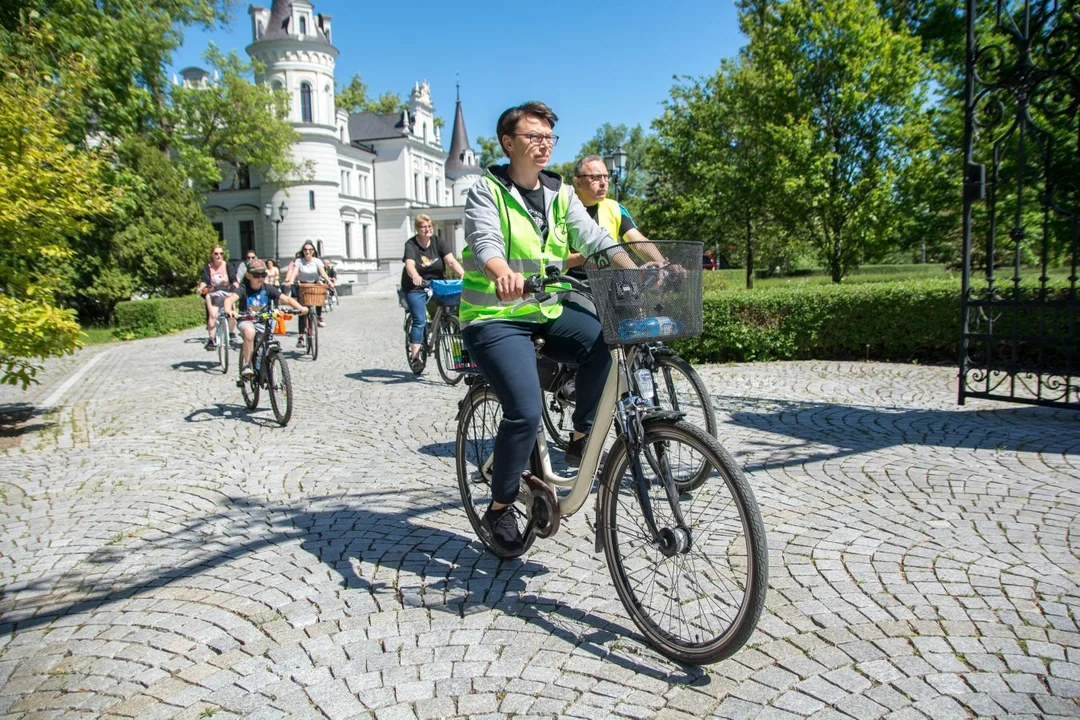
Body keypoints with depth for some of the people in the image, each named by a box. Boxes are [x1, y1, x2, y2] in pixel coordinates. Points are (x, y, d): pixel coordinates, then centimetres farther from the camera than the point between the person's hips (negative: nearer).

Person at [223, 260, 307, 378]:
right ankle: (246, 365, -24)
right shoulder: (243, 289, -12)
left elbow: (286, 299, -14)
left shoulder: (268, 289, -5)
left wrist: (300, 307, -32)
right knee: (249, 332, -35)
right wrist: (229, 310, -53)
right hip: (247, 321, -3)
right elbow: (230, 299, -29)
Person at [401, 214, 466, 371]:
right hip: (415, 288, -3)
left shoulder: (438, 242, -3)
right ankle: (414, 355, -9)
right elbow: (410, 265, -30)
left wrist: (463, 274, -33)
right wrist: (415, 276, -52)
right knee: (419, 320, -14)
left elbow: (451, 261, -15)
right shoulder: (411, 244, -12)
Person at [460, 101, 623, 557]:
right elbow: (485, 240, -23)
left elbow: (594, 238, -1)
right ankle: (500, 510, 3)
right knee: (525, 413, -21)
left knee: (605, 340, -25)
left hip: (549, 312, 5)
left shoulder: (560, 194, 12)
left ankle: (581, 437, -3)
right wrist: (504, 273, -46)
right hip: (495, 318, -5)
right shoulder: (487, 190, -3)